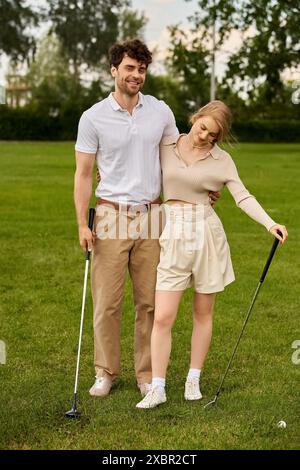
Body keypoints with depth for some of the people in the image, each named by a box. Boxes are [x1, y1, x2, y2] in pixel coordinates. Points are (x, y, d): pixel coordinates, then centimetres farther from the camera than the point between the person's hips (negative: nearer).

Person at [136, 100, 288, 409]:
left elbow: (243, 197, -8)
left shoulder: (222, 160, 1)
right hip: (173, 234, 0)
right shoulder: (165, 146, 4)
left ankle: (193, 380, 23)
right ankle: (157, 389, 2)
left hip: (207, 235, 0)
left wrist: (269, 223, -21)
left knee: (203, 312, 9)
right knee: (162, 317, -6)